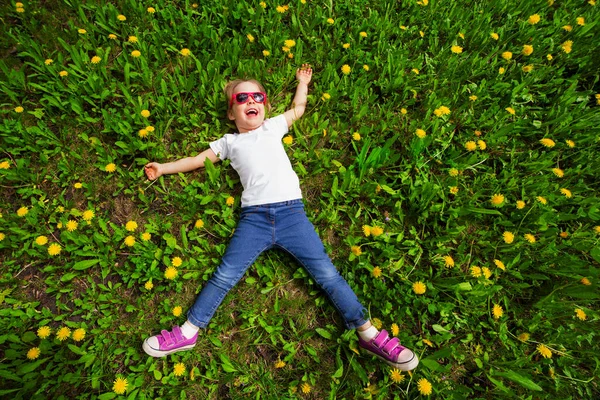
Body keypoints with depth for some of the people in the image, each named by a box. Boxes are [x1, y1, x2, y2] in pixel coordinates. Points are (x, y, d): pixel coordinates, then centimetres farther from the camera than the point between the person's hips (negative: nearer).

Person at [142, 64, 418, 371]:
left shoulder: (273, 127, 25)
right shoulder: (229, 142, 24)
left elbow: (298, 109, 38)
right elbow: (198, 160, 28)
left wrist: (302, 82, 48)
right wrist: (163, 168, 26)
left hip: (291, 211, 0)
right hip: (254, 217, 1)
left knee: (327, 274, -6)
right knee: (224, 276, -6)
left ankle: (369, 334, 2)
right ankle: (187, 333, 10)